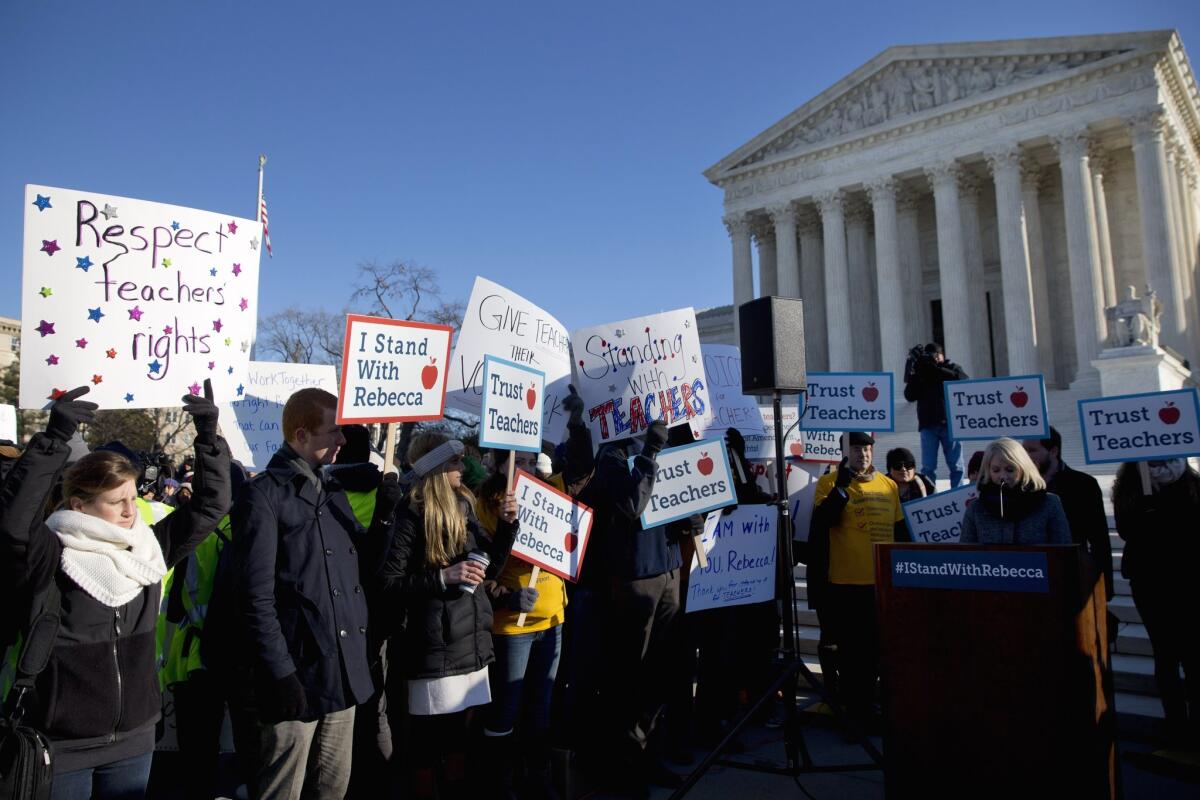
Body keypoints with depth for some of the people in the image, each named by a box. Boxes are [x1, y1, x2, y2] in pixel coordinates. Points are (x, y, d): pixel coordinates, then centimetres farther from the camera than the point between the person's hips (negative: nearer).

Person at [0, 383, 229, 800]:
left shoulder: (147, 547, 1)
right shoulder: (50, 558, -13)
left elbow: (209, 507, 2)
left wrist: (208, 436, -6)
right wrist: (55, 438, -37)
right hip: (62, 747, -5)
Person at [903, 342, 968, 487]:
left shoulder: (952, 368, 12)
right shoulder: (920, 373, 13)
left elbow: (962, 379, -11)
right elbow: (910, 396, 2)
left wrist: (934, 368, -15)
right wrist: (915, 375, -9)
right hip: (928, 425, 0)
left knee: (956, 466, 0)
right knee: (928, 467, -3)